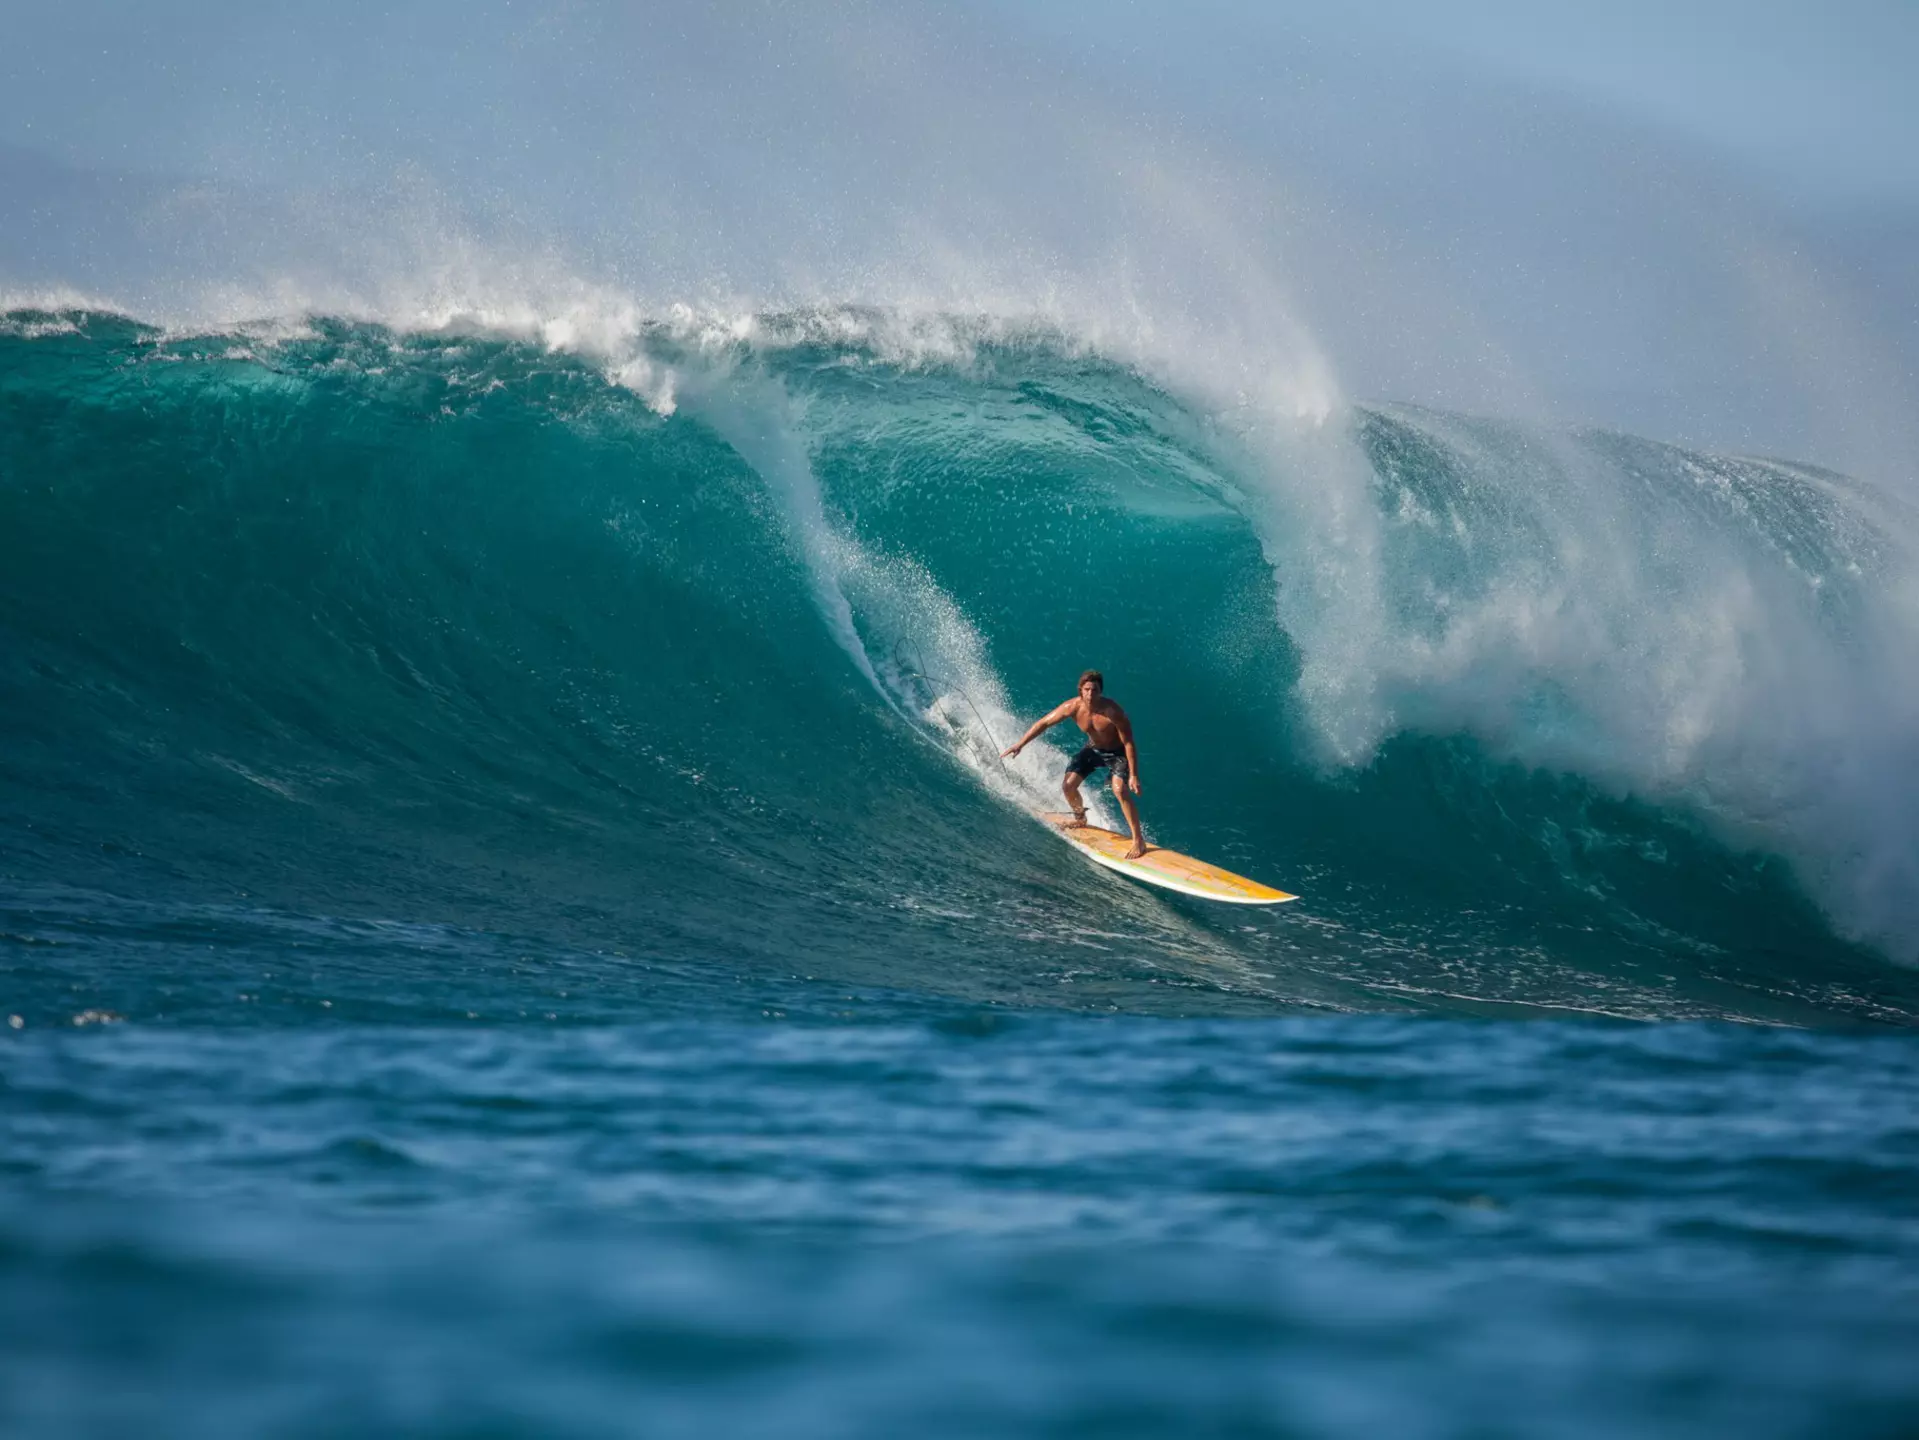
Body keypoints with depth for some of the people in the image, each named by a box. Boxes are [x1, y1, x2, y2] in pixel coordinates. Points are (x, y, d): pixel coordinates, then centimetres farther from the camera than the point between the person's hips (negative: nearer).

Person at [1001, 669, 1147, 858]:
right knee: (1068, 785, -4)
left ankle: (1139, 840, -17)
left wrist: (1133, 775, -30)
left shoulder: (1112, 712, -36)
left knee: (1120, 790, -26)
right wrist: (1020, 744, -10)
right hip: (1093, 749, 5)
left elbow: (1129, 743, -29)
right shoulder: (1073, 707, -24)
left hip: (1118, 752, -5)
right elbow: (1043, 723, -10)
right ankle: (1080, 818, 30)